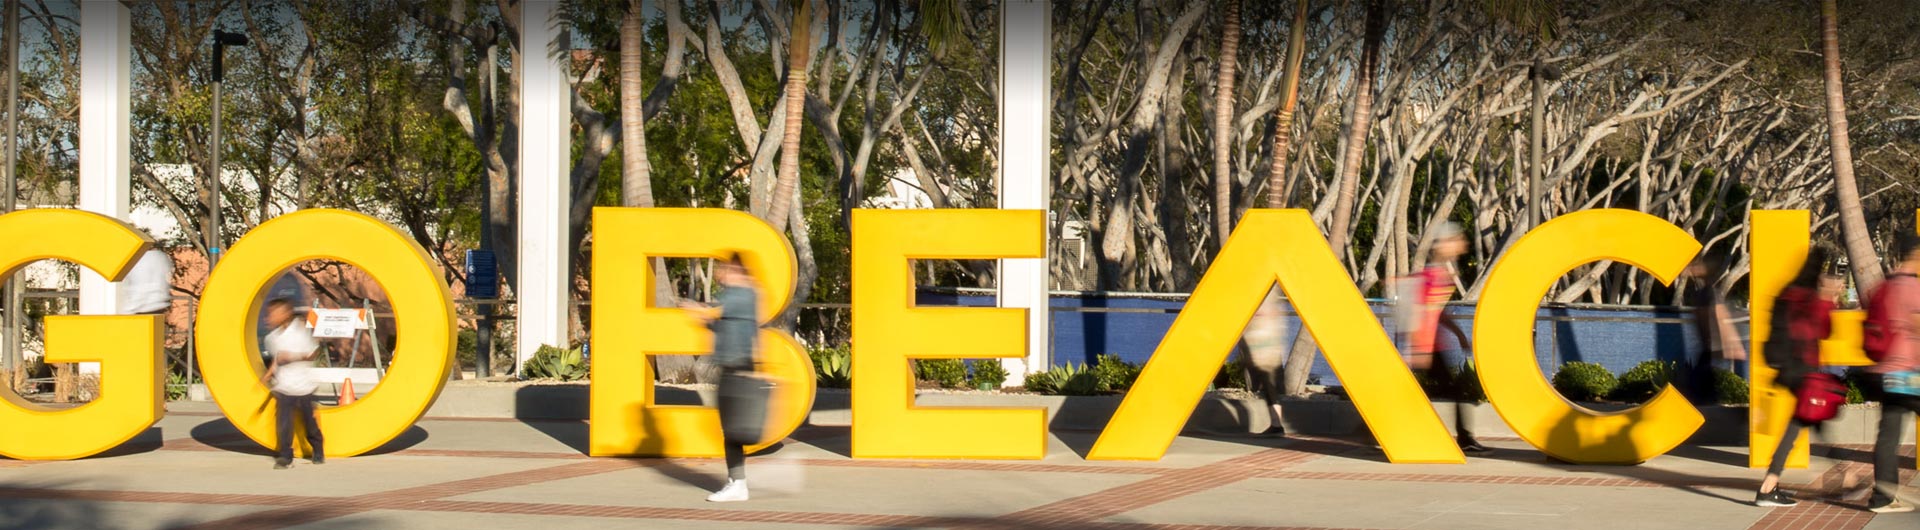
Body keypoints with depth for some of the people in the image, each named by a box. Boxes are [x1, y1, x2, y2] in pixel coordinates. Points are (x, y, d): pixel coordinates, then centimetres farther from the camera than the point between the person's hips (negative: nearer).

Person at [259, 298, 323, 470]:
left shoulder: (301, 330, -6)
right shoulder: (272, 337, 8)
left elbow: (313, 354, -4)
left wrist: (294, 357, -19)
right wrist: (267, 376, 6)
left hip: (303, 385, -3)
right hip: (283, 387, 3)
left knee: (309, 421, 7)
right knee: (283, 422, -9)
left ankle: (318, 453, 26)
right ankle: (285, 457, -4)